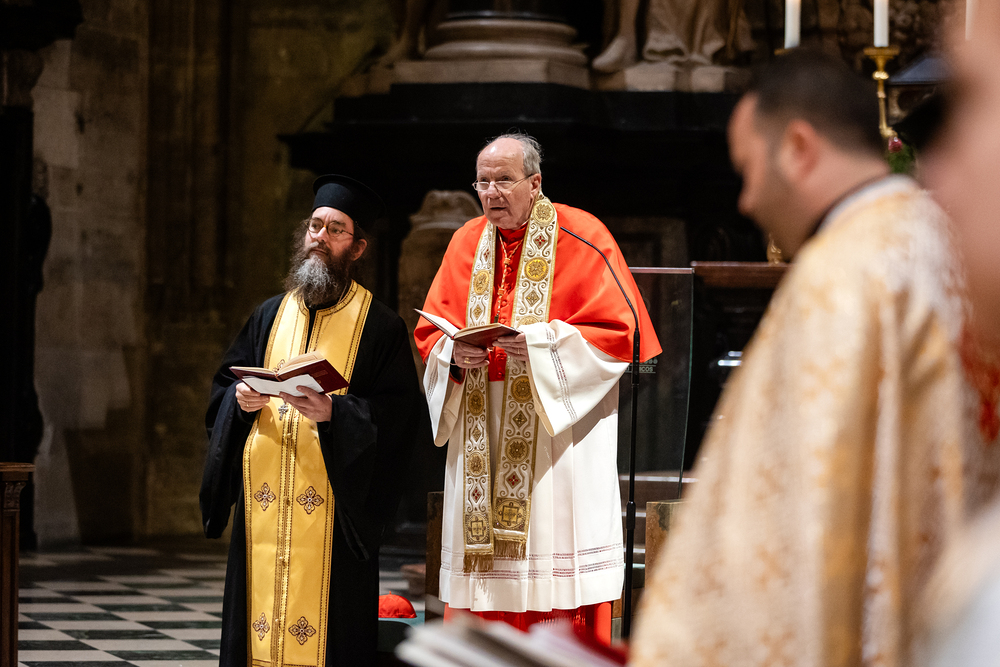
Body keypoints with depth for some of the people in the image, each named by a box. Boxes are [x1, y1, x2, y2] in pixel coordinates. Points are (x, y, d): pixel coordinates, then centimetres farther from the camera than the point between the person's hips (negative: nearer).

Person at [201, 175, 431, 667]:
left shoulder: (379, 326, 1)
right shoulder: (270, 315, 16)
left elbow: (403, 414, -7)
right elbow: (223, 382, 19)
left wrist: (335, 411, -21)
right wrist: (241, 398, -4)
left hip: (335, 509, -4)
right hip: (263, 504, 4)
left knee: (329, 620, -6)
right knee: (259, 616, 3)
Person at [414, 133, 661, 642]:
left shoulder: (581, 237, -3)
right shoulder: (466, 242, 13)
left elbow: (622, 331, -7)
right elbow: (428, 332, 16)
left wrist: (540, 342, -18)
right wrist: (455, 352, -8)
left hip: (558, 425, -5)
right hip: (482, 432, 5)